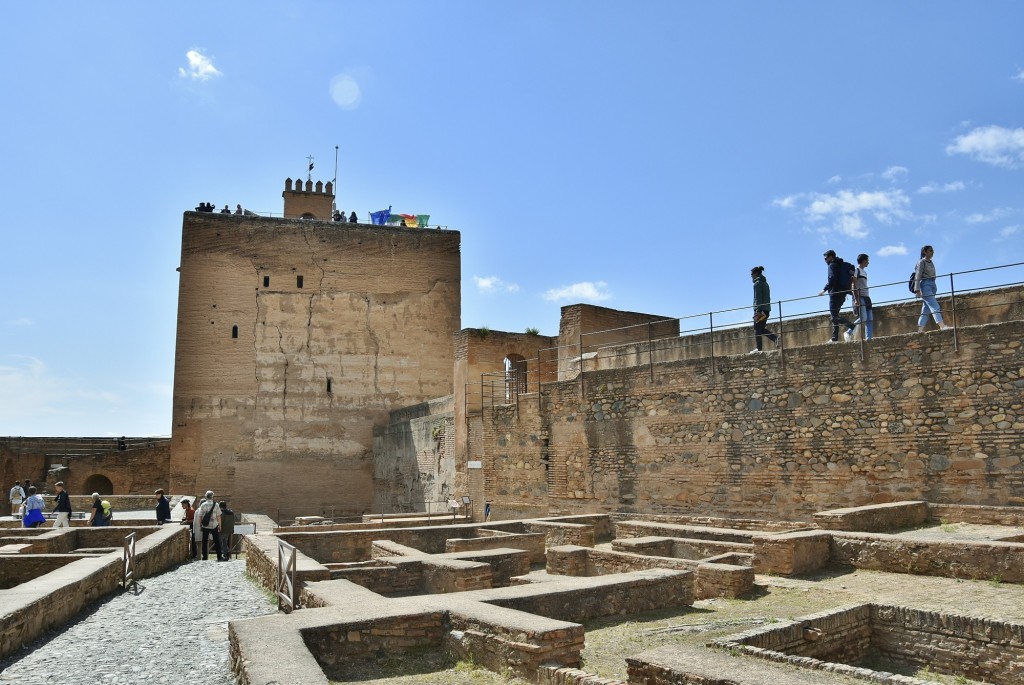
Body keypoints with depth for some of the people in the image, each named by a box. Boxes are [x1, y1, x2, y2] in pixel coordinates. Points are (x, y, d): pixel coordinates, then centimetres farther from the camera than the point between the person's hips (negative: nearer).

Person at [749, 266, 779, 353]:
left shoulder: (757, 283, -7)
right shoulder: (765, 283, 20)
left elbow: (758, 298, -16)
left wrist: (758, 310, -20)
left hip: (760, 309, -9)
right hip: (767, 308, 9)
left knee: (757, 329, -6)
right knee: (762, 329, 14)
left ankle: (758, 348, -9)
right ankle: (775, 338, -4)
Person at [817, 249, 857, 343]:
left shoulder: (832, 265, -6)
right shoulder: (843, 265, 22)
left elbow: (832, 279, -20)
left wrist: (824, 289, -19)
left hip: (835, 293, -10)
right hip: (843, 294, 10)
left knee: (834, 315, -13)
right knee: (834, 315, 13)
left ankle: (852, 327, -29)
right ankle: (835, 338, 11)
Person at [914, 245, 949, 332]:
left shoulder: (931, 263, 19)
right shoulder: (922, 262, -3)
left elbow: (932, 276, 21)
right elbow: (918, 276, -11)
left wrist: (935, 288, 15)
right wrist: (917, 289, -19)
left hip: (932, 285, 8)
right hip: (925, 285, -8)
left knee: (925, 310, 4)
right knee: (934, 306, -18)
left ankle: (920, 330, 3)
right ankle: (942, 326, -28)